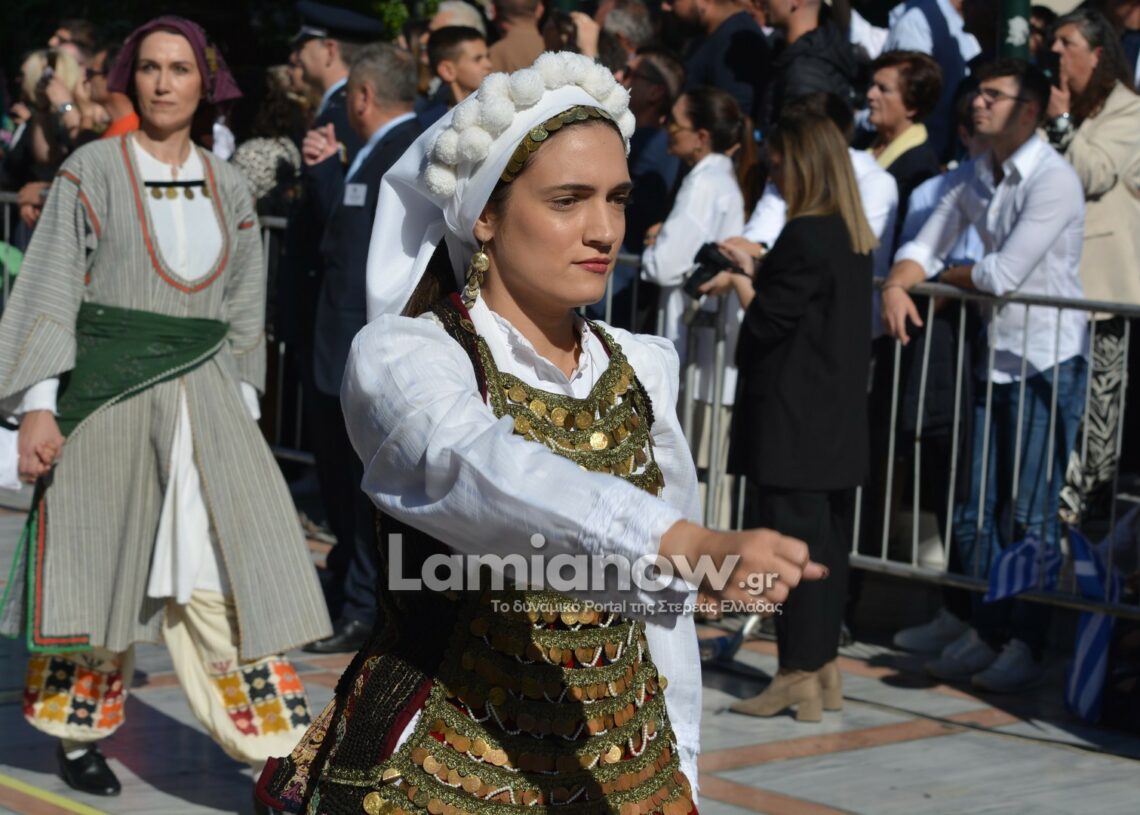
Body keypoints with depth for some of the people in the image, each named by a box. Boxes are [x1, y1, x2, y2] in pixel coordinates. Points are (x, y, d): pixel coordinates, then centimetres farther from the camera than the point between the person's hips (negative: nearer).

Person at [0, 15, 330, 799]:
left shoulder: (227, 188, 9)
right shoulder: (91, 172, -2)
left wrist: (242, 405, 9)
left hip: (204, 398, 3)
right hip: (107, 394, -3)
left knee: (232, 572, -4)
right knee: (104, 565, 6)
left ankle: (268, 755, -3)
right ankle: (79, 732, 24)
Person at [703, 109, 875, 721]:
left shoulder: (803, 238, -17)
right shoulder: (854, 237, 11)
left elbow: (768, 322, -16)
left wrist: (739, 285, 1)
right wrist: (756, 273, 20)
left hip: (792, 424, -9)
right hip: (838, 419, 9)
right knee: (826, 544, 12)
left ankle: (799, 677, -2)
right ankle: (823, 668, 19)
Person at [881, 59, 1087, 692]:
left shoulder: (1053, 181, -16)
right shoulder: (977, 177, 10)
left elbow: (1004, 274, -20)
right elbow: (924, 246, 12)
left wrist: (945, 279, -2)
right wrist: (898, 286, -10)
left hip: (1049, 360, -8)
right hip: (997, 356, 8)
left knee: (1029, 514, -4)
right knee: (977, 511, 9)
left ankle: (1027, 646, 5)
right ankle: (986, 632, 19)